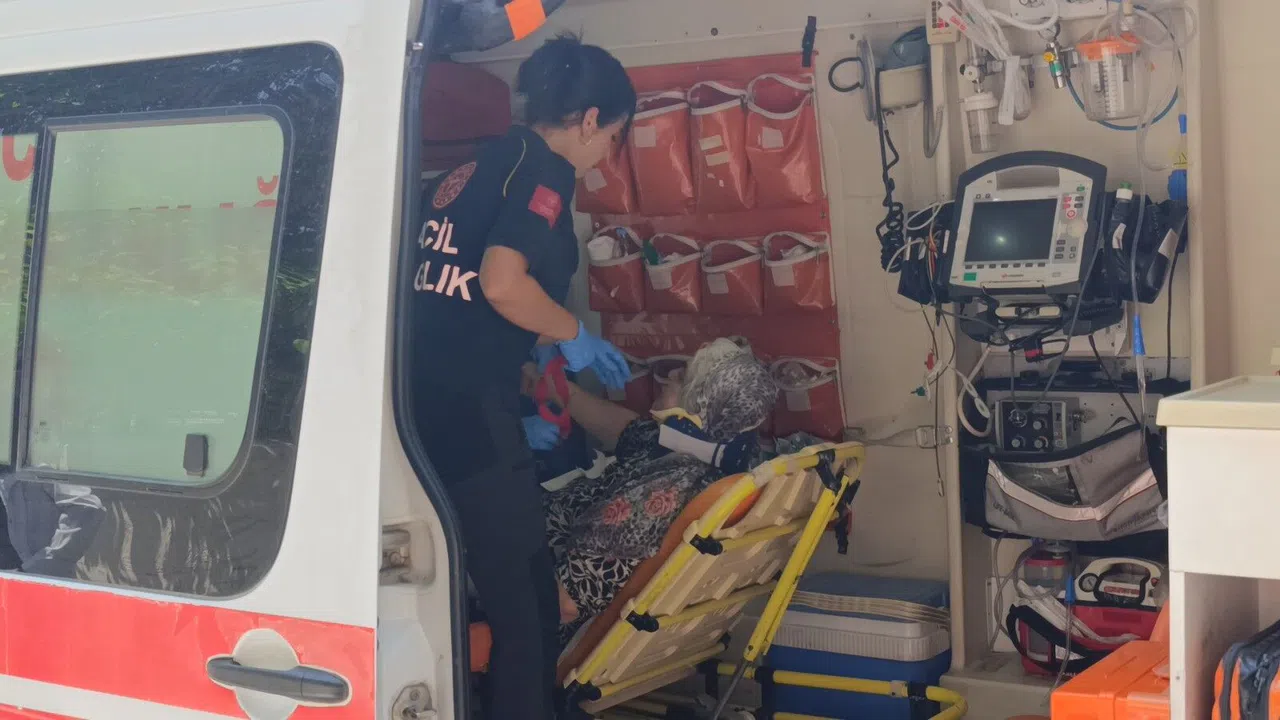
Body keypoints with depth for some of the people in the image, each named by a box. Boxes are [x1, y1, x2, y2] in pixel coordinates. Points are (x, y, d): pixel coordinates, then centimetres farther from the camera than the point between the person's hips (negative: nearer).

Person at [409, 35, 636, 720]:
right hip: (468, 413, -9)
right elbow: (502, 282, -22)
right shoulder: (544, 168, -5)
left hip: (420, 405, 9)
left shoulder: (476, 167, 21)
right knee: (527, 607, -1)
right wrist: (575, 334, -4)